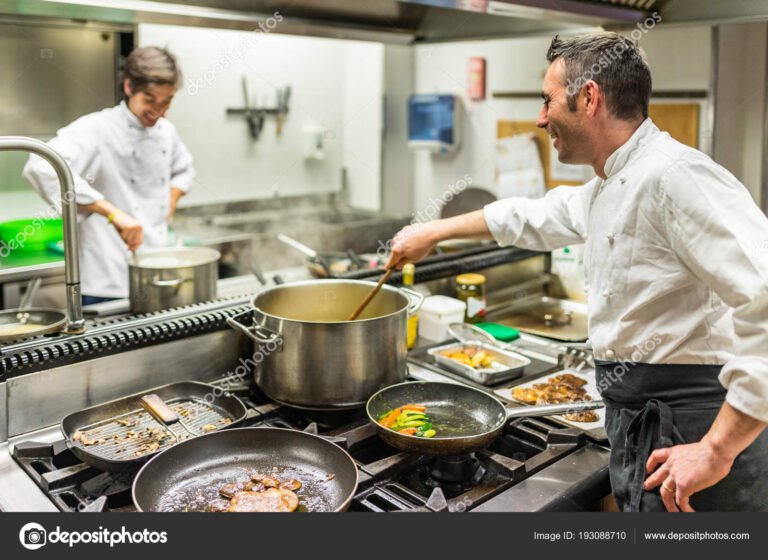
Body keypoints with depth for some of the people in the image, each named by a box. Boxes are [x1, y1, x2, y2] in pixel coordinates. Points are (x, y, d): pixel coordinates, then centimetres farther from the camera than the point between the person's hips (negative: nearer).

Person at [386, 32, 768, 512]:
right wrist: (433, 233, 34)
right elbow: (533, 219, 28)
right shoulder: (609, 188, 12)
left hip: (685, 436, -9)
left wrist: (718, 450, -26)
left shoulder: (674, 176, -20)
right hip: (639, 423, 9)